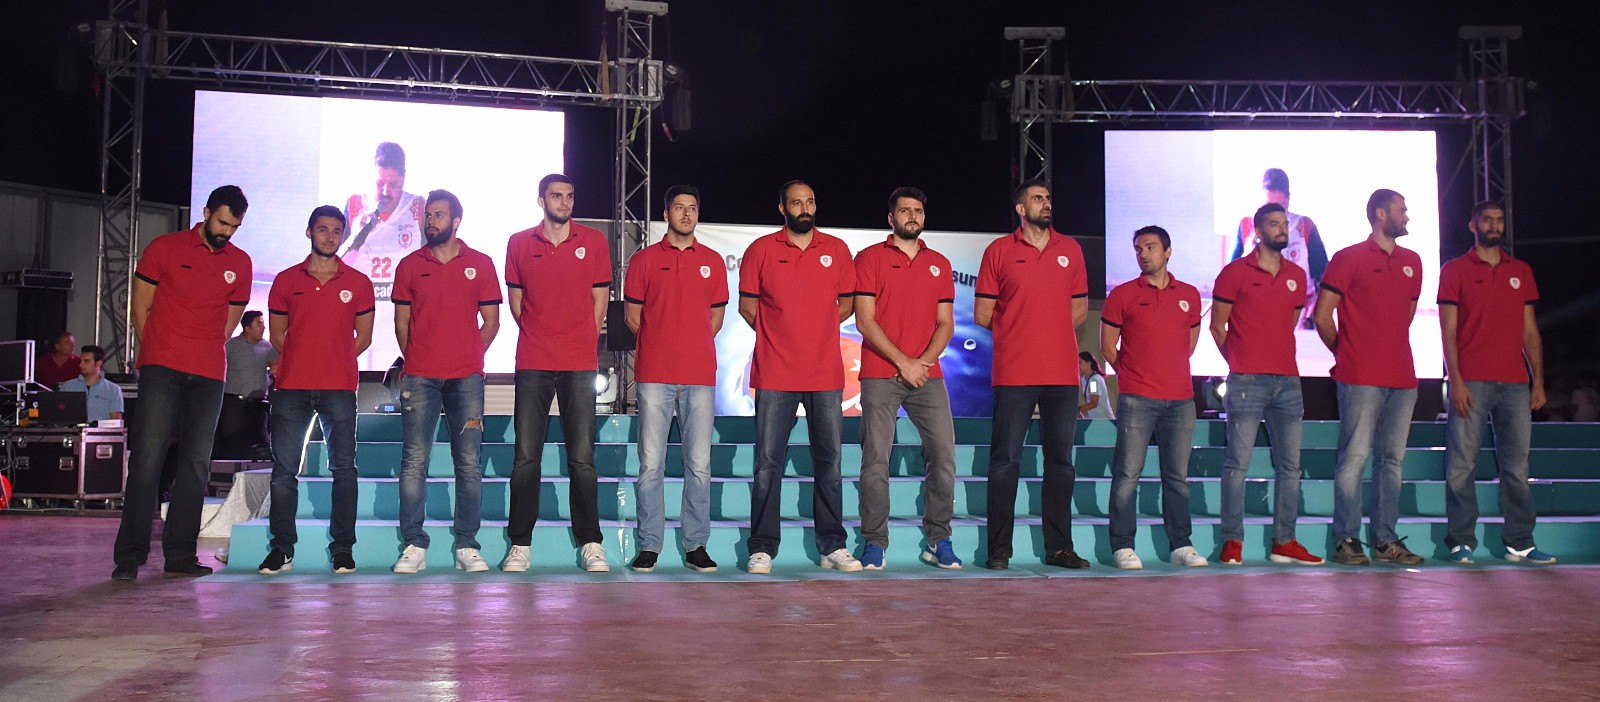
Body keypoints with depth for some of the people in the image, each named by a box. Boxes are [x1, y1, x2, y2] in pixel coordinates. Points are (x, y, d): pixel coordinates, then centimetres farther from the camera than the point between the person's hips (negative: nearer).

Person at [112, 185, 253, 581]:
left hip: (208, 376, 3)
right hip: (161, 370, -3)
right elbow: (140, 307, 7)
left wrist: (203, 355, 10)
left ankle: (180, 555, 8)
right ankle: (129, 555, -6)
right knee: (148, 457, -9)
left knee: (196, 464, 3)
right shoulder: (165, 248, 4)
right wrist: (158, 354, 6)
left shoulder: (240, 263, 12)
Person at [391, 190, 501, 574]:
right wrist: (415, 362, 8)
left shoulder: (480, 264, 7)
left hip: (466, 378, 0)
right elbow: (401, 322, 12)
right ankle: (414, 545, 2)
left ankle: (466, 546, 6)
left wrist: (469, 357, 4)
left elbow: (491, 321, 9)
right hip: (419, 378, 1)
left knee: (469, 463, 0)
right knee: (414, 462, -3)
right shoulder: (409, 265, 9)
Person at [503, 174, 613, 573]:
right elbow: (515, 301, 15)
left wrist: (581, 342, 5)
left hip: (580, 365, -1)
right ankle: (520, 544, 10)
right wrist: (539, 338, 10)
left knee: (582, 458, -1)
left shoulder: (593, 241, 6)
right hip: (532, 364, 1)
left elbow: (600, 300, 8)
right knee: (526, 457, 2)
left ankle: (590, 543, 8)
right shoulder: (519, 244, 8)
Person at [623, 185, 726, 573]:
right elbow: (633, 316, 10)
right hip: (654, 376, -1)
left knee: (699, 465, 2)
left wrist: (692, 345, 8)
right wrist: (661, 344, 6)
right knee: (650, 464, -1)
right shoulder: (644, 259, 7)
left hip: (700, 376, 1)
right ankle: (649, 545, 7)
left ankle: (695, 545, 10)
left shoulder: (713, 261, 12)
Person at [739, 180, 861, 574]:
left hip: (826, 375, 2)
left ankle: (832, 546, 14)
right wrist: (779, 335, 4)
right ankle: (762, 549, 6)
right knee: (768, 464, 0)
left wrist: (816, 330, 6)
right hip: (775, 375, -2)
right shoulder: (761, 250, 3)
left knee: (829, 463, 6)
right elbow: (746, 304, 8)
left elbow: (847, 303, 14)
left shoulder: (837, 250, 9)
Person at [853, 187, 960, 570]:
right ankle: (874, 543, 4)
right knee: (876, 460, -4)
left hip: (927, 375, 3)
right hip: (880, 375, -3)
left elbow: (946, 323, 12)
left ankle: (938, 540, 7)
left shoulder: (939, 264, 16)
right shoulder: (870, 258, 5)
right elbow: (865, 320, -3)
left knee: (943, 454, -3)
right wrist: (903, 362, -9)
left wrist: (924, 361, -6)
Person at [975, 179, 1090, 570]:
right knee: (1005, 460, -2)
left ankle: (1059, 547, 15)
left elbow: (1080, 309, 18)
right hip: (1013, 374, -3)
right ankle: (998, 550, 4)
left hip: (1063, 373, 4)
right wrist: (1019, 335, 9)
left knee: (1061, 460, 7)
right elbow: (982, 315, 2)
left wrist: (1050, 334, 8)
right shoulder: (998, 251, 2)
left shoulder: (1070, 250, 12)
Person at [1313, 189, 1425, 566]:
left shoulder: (1412, 262, 16)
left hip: (1402, 378, 6)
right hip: (1361, 379, -6)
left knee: (1392, 460, 8)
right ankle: (1346, 541, -1)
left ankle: (1385, 541, 14)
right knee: (1354, 457, -5)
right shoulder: (1349, 259, -2)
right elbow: (1322, 315, -1)